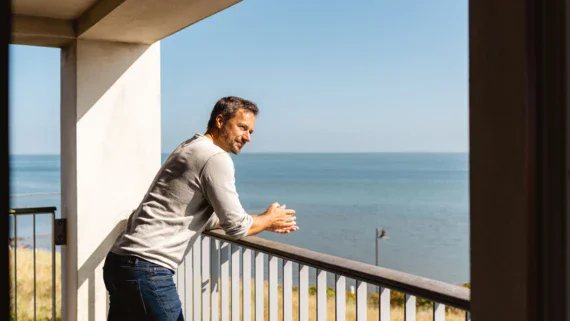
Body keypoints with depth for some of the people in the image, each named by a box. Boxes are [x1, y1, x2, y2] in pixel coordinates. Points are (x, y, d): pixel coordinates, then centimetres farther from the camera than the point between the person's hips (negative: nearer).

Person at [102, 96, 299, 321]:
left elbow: (206, 218, 26)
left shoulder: (191, 149, 18)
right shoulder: (217, 158, -12)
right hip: (147, 269, -10)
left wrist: (263, 223, 25)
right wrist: (269, 219, 10)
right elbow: (236, 226, -10)